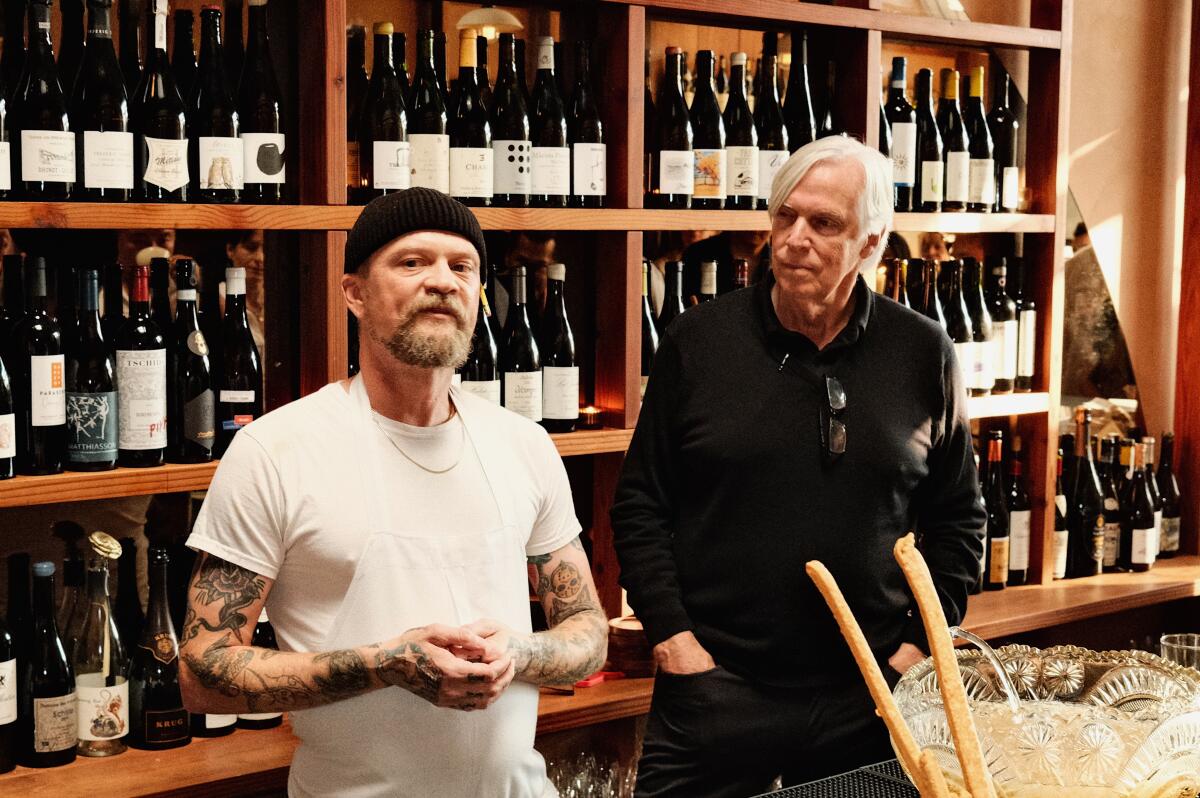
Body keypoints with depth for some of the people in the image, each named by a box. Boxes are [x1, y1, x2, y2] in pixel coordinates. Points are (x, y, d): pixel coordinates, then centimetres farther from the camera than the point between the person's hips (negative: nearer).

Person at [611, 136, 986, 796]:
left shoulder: (924, 355, 1)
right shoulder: (698, 340, -2)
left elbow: (958, 517, 9)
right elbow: (640, 502, 2)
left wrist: (920, 644, 1)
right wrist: (672, 635, -5)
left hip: (869, 694, 1)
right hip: (713, 686, -1)